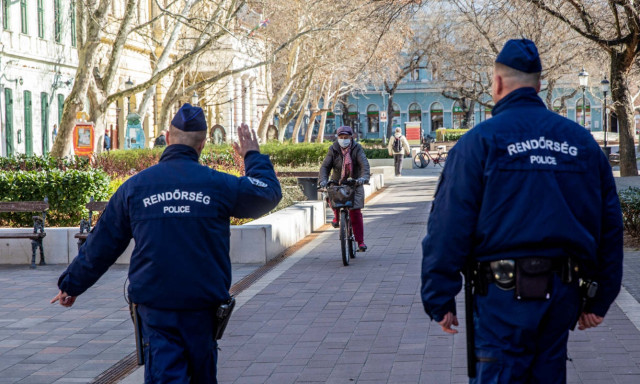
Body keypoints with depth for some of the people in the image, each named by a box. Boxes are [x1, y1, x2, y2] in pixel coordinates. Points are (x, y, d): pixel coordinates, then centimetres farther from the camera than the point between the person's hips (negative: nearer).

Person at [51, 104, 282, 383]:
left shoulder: (135, 186, 0)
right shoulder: (217, 184, -3)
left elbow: (101, 245, 6)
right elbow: (269, 193, 12)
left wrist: (71, 285, 20)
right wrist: (253, 157, 29)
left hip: (155, 305, 0)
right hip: (203, 303, 0)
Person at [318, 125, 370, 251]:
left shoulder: (357, 149, -7)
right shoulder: (333, 150, -2)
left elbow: (364, 164, -21)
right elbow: (325, 166, -10)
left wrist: (363, 177, -41)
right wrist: (323, 180, -30)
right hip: (337, 183, 1)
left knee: (355, 213, -10)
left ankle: (360, 242, -2)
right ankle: (336, 217, 4)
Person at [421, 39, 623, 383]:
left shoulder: (481, 140, -5)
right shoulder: (582, 141, 9)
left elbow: (449, 226, -10)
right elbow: (610, 223, 11)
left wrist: (439, 300, -5)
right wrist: (599, 299, 16)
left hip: (505, 293, -5)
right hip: (565, 292, 5)